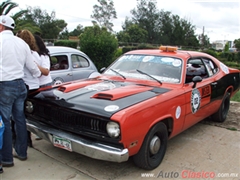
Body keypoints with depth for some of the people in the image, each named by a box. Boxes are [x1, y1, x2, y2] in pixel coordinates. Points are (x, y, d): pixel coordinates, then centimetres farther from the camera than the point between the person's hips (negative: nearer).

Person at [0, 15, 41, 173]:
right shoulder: (22, 43, 9)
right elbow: (31, 66, 14)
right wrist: (39, 74, 31)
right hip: (20, 84, 6)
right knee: (20, 118, 13)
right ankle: (21, 152, 25)